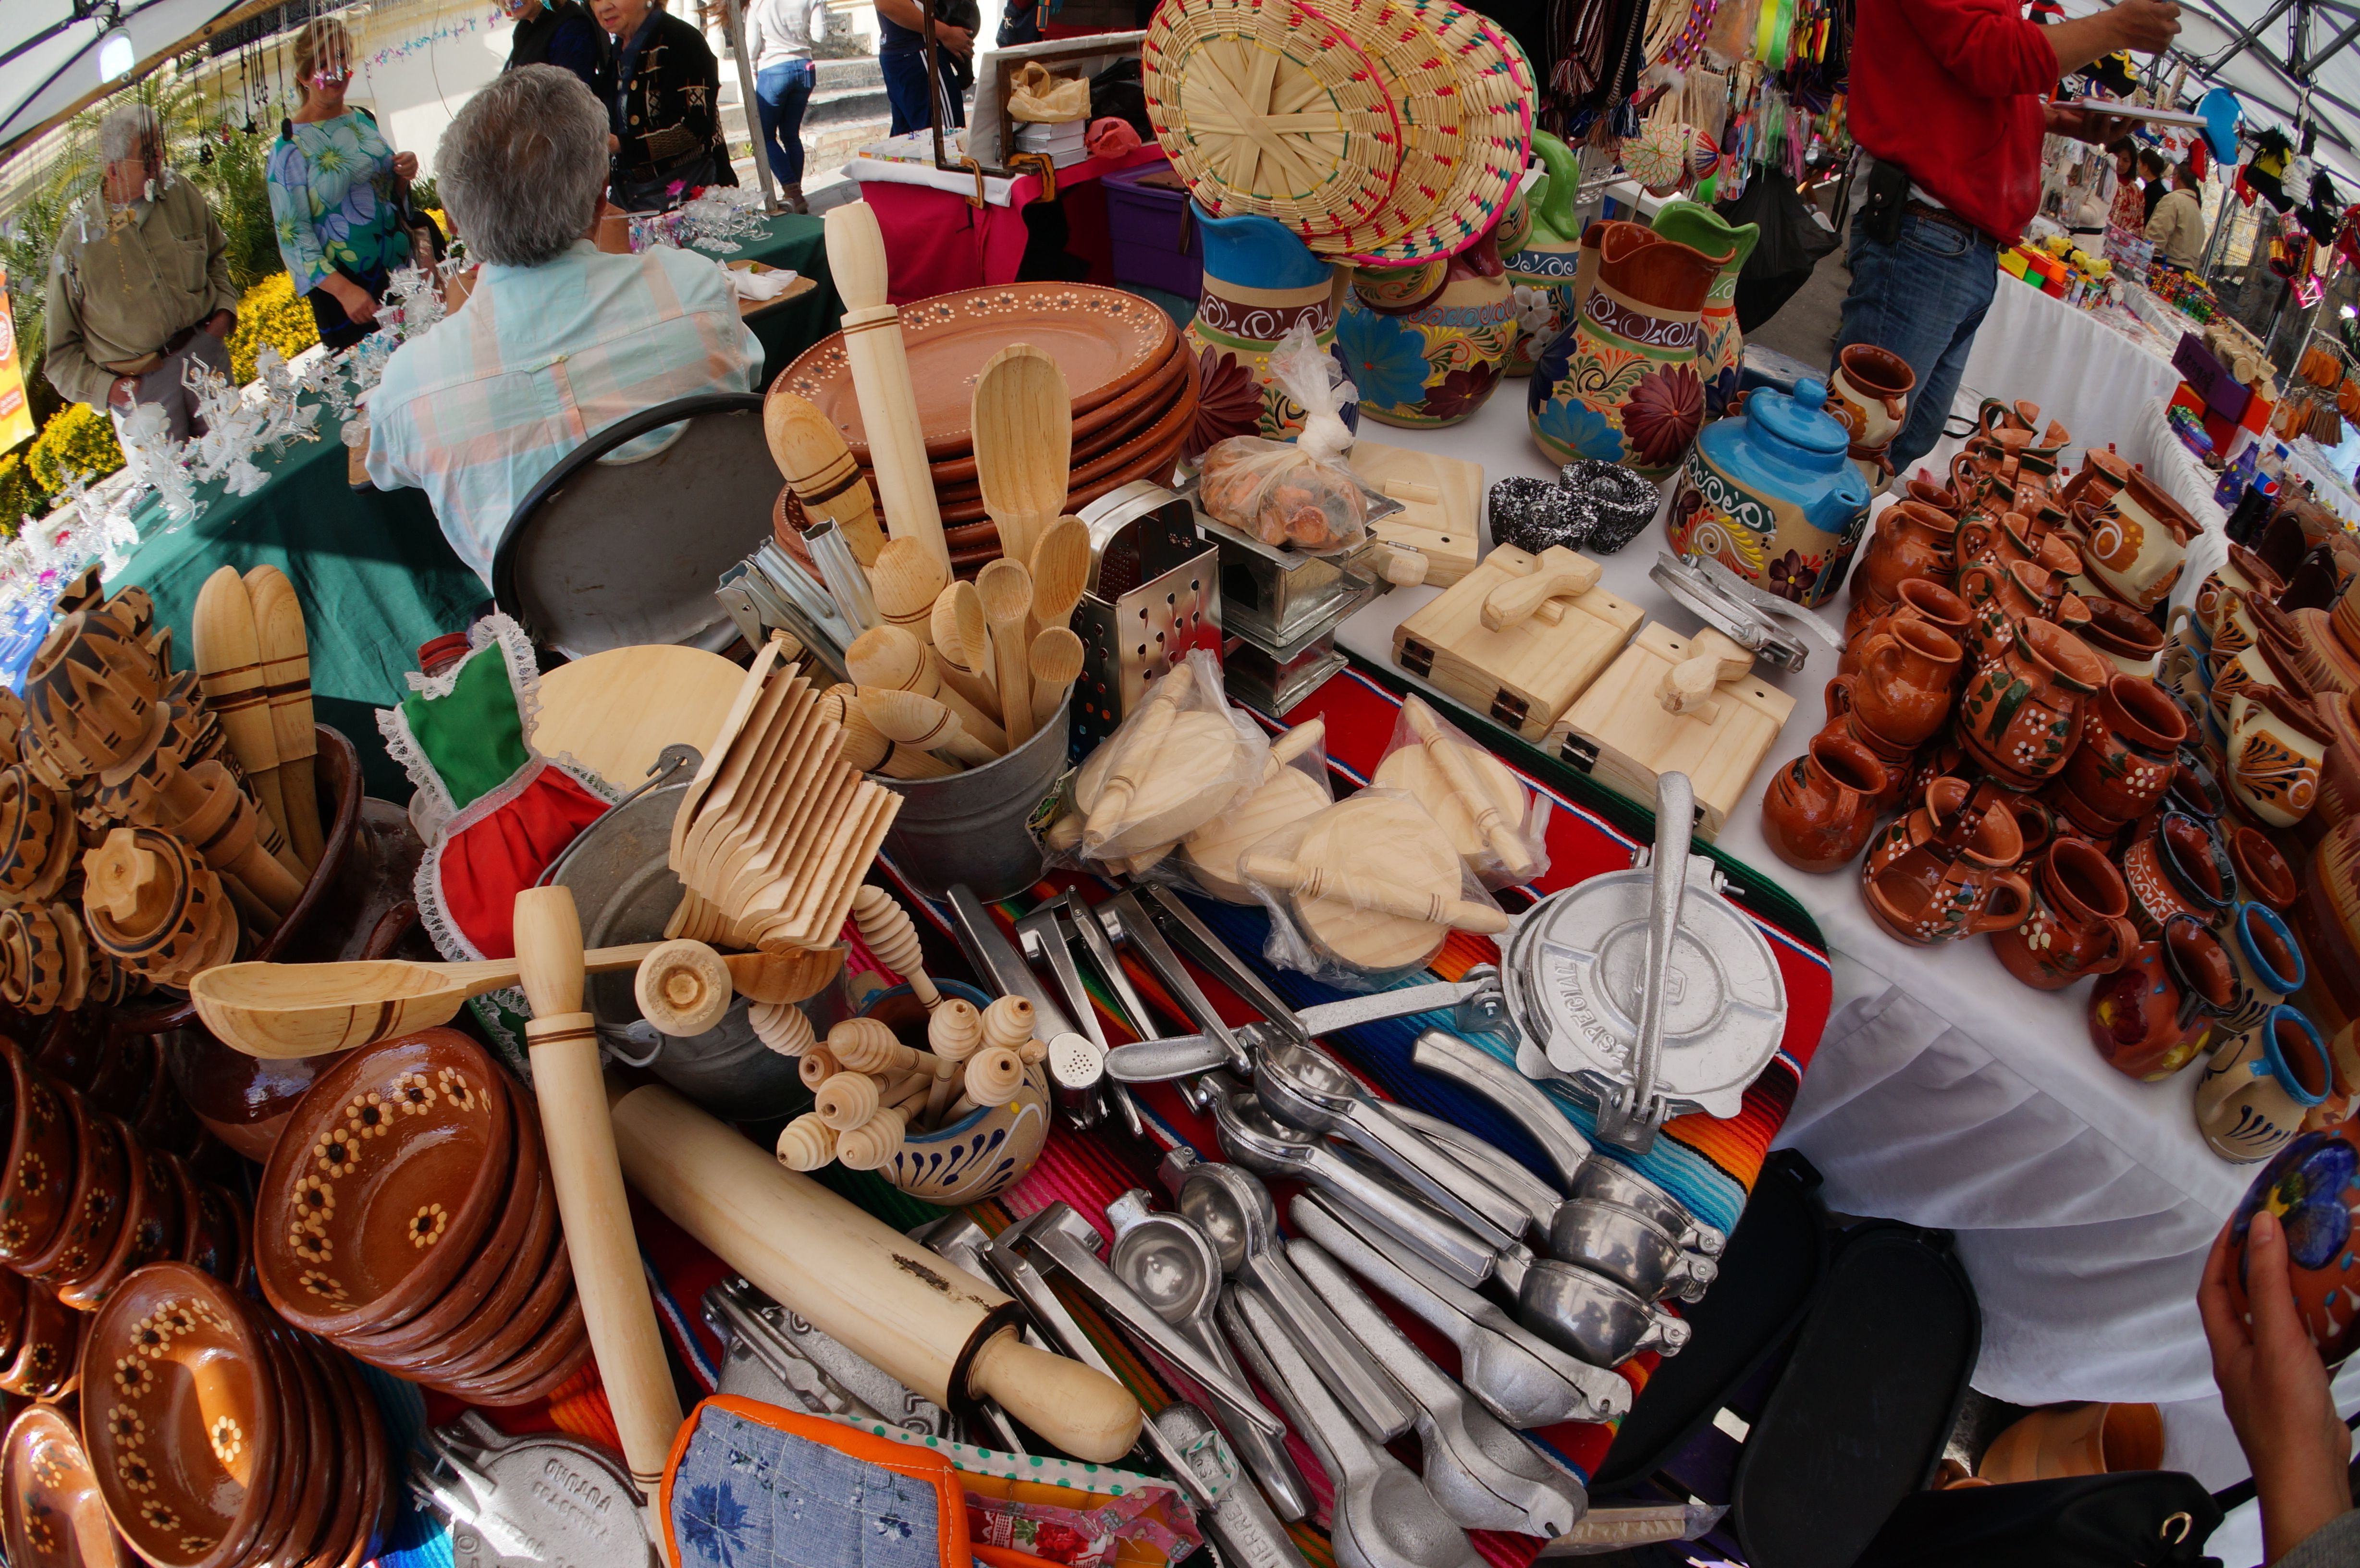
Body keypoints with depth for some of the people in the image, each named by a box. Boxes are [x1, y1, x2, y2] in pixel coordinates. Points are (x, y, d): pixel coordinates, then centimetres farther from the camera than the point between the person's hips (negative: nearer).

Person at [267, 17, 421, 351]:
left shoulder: (365, 121, 7)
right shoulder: (290, 146, -9)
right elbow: (293, 235, -13)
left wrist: (403, 176, -4)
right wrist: (344, 290, -26)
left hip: (401, 271, 5)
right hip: (340, 285, -5)